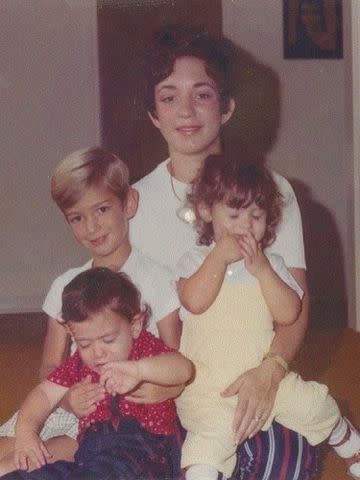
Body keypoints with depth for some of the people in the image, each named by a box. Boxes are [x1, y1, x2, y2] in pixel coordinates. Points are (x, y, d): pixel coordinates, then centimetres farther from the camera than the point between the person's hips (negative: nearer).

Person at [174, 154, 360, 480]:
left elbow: (289, 314, -5)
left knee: (317, 405, 2)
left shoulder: (271, 264, 9)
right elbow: (194, 302, -19)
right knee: (214, 430, -29)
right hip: (207, 388, -3)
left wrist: (261, 269, -12)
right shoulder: (195, 261, 2)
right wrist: (219, 256, -15)